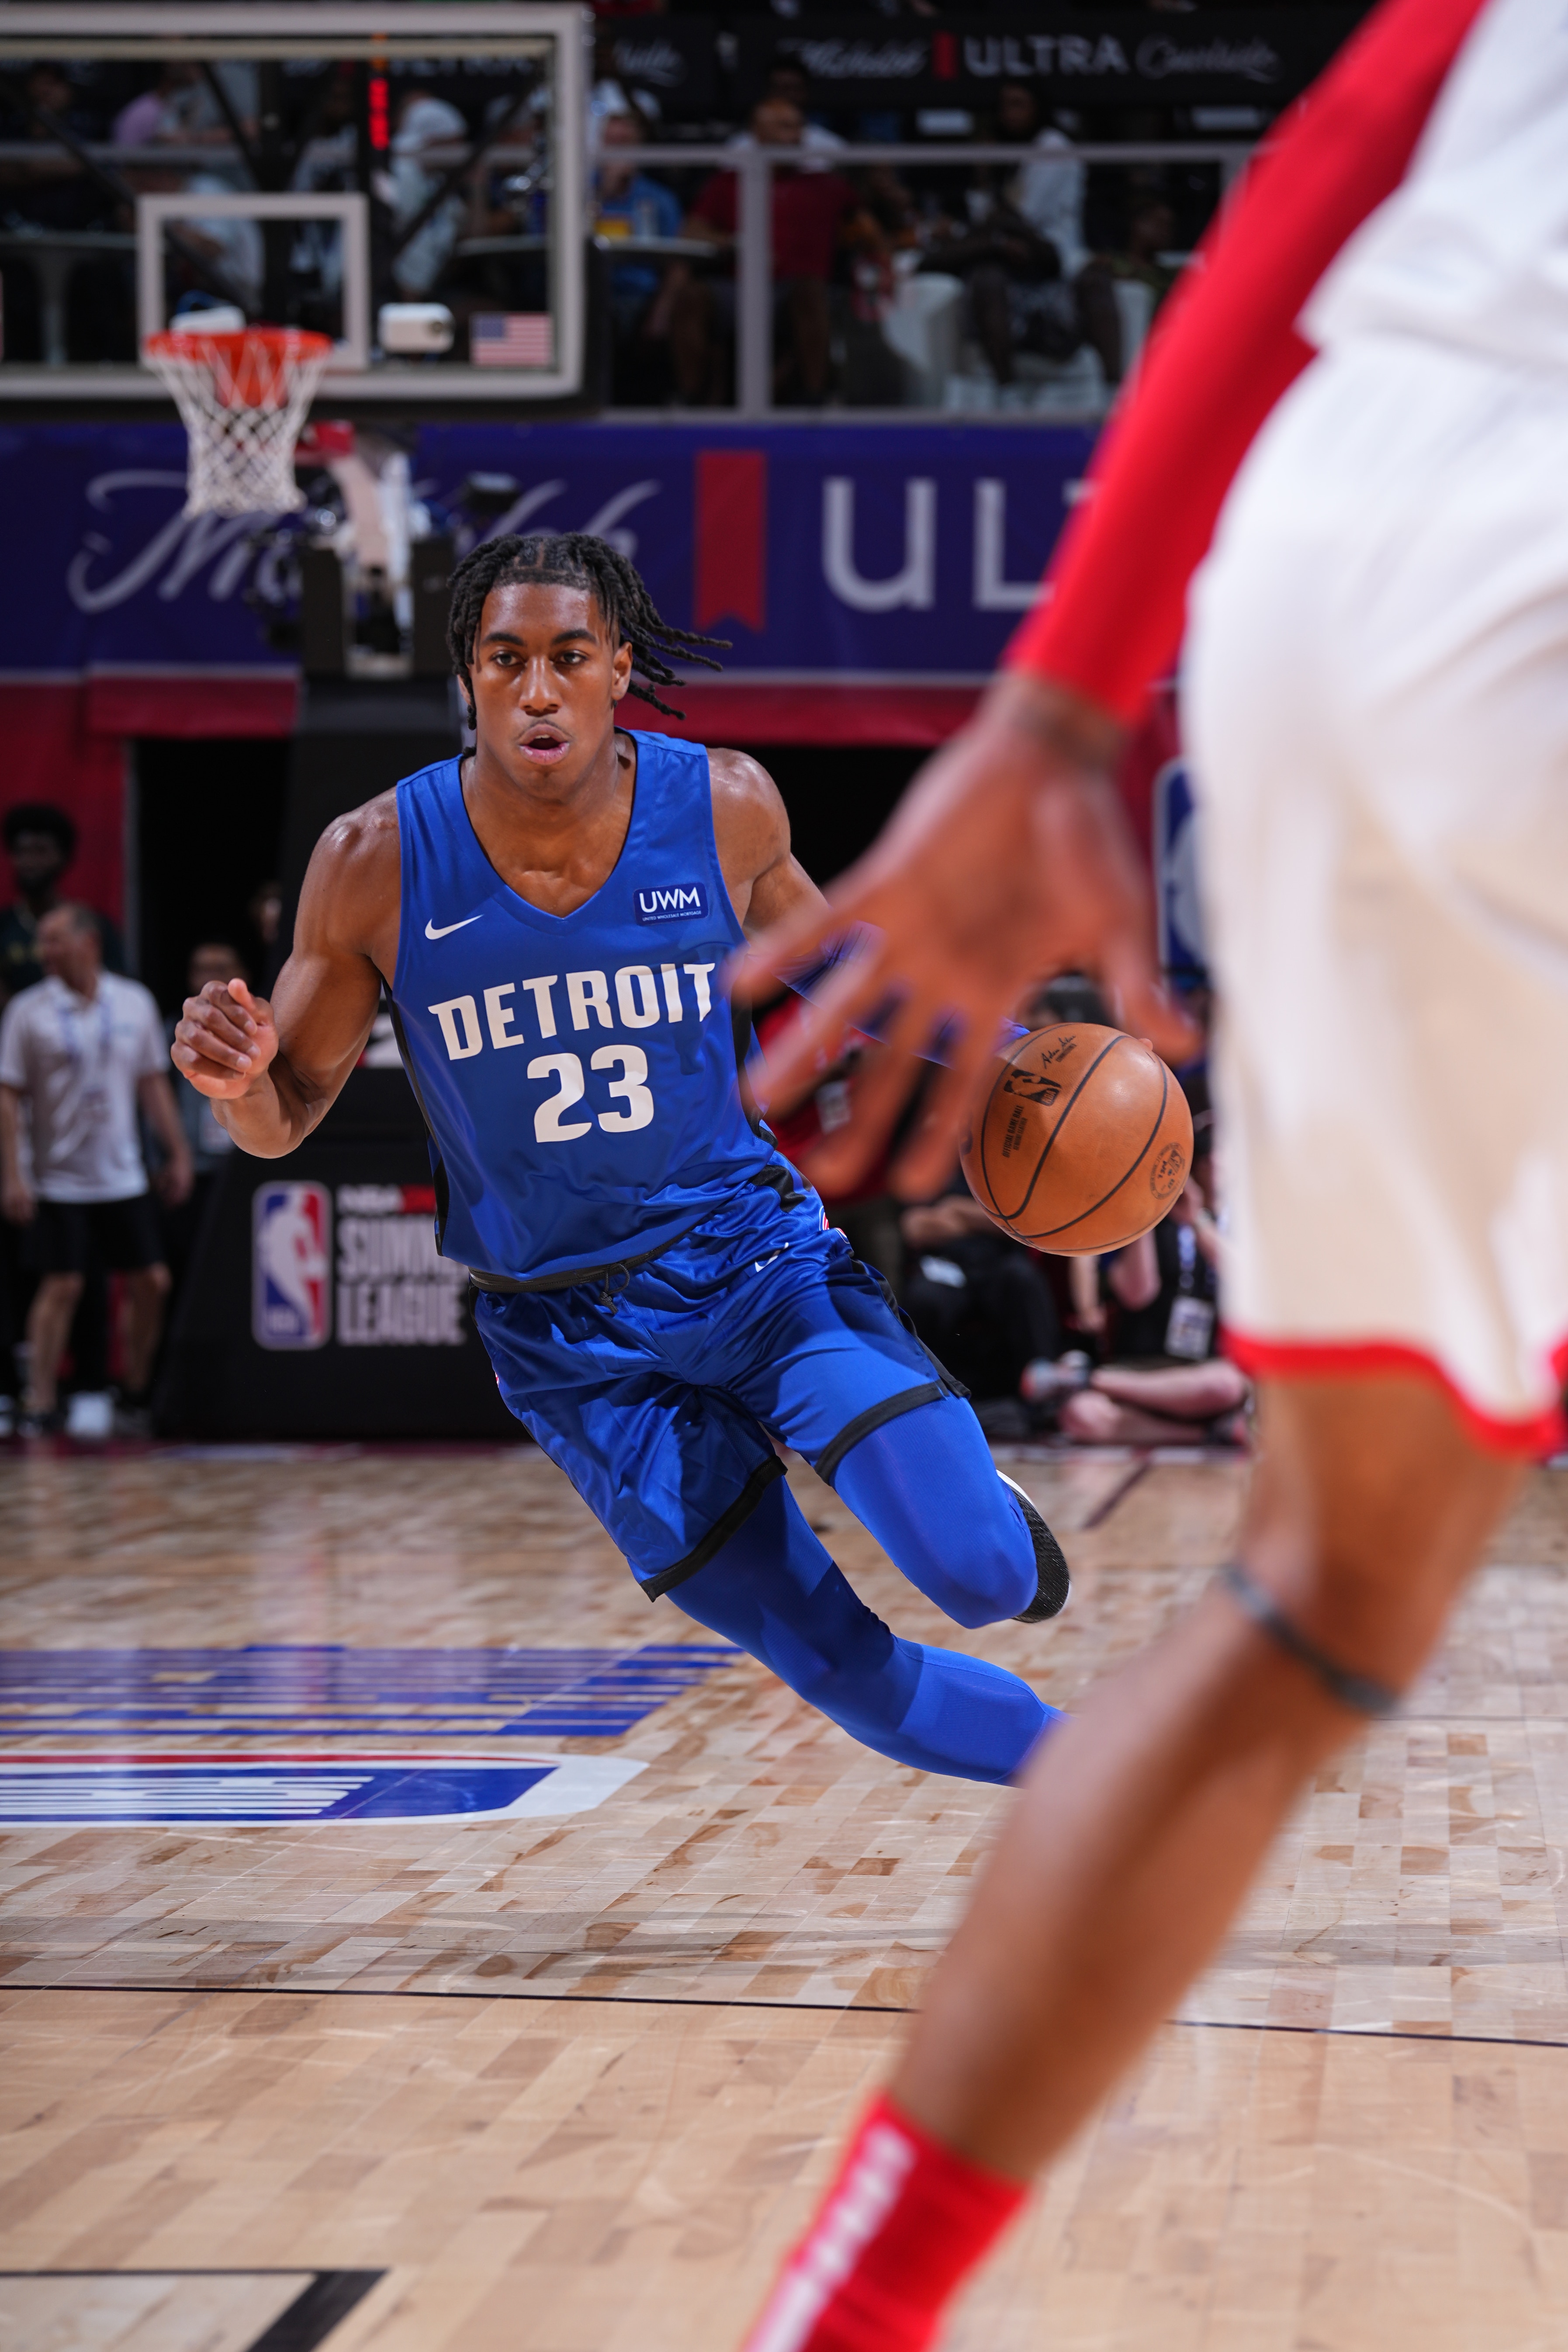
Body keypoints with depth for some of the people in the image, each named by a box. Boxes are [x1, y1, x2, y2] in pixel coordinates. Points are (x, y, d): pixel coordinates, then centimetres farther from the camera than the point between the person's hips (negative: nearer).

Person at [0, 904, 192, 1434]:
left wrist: (178, 1154, 8)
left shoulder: (134, 1003, 3)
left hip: (124, 1177, 3)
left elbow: (154, 1084, 11)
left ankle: (138, 1392, 17)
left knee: (151, 1283, 2)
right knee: (61, 1287, -7)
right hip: (59, 1182, -3)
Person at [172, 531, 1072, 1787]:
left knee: (982, 1579, -17)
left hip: (751, 1250, 0)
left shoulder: (726, 807, -10)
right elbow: (285, 1119, -3)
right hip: (572, 1340, 0)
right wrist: (234, 1076, -26)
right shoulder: (378, 863, -14)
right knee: (850, 1673, -1)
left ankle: (983, 1509, 22)